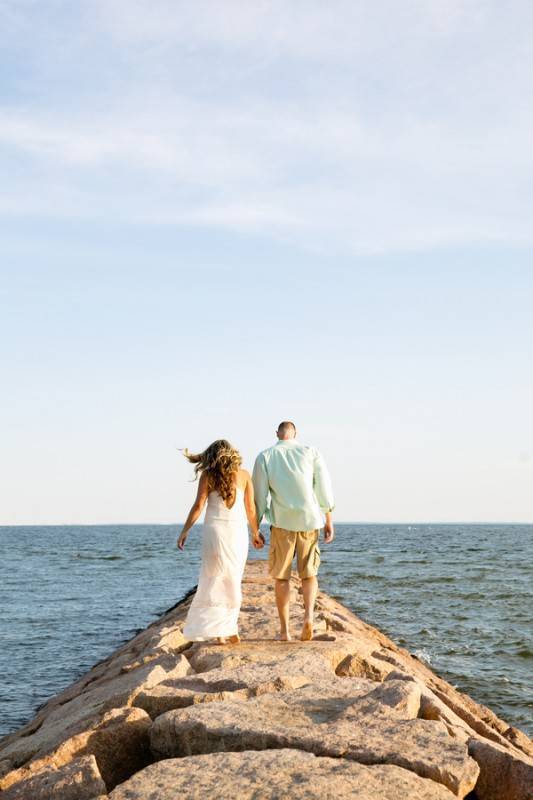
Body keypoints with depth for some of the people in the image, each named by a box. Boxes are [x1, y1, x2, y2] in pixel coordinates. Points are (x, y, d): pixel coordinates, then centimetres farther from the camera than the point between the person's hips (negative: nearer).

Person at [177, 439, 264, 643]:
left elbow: (198, 506, -5)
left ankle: (220, 631, -1)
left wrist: (184, 532, 1)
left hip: (215, 530, -2)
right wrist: (255, 533, 18)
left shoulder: (208, 475, 0)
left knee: (215, 578, 4)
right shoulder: (244, 475, 5)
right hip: (238, 532, 2)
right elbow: (251, 509, 6)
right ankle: (230, 629, 9)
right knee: (233, 581, 11)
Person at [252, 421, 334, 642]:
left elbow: (259, 496, 2)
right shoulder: (311, 452, 5)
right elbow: (324, 489, 0)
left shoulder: (265, 457, 4)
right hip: (310, 519, 1)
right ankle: (308, 615, -12)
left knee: (281, 577, 9)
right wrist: (329, 521, 6)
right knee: (309, 574, 12)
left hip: (282, 522, 0)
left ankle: (284, 630, 8)